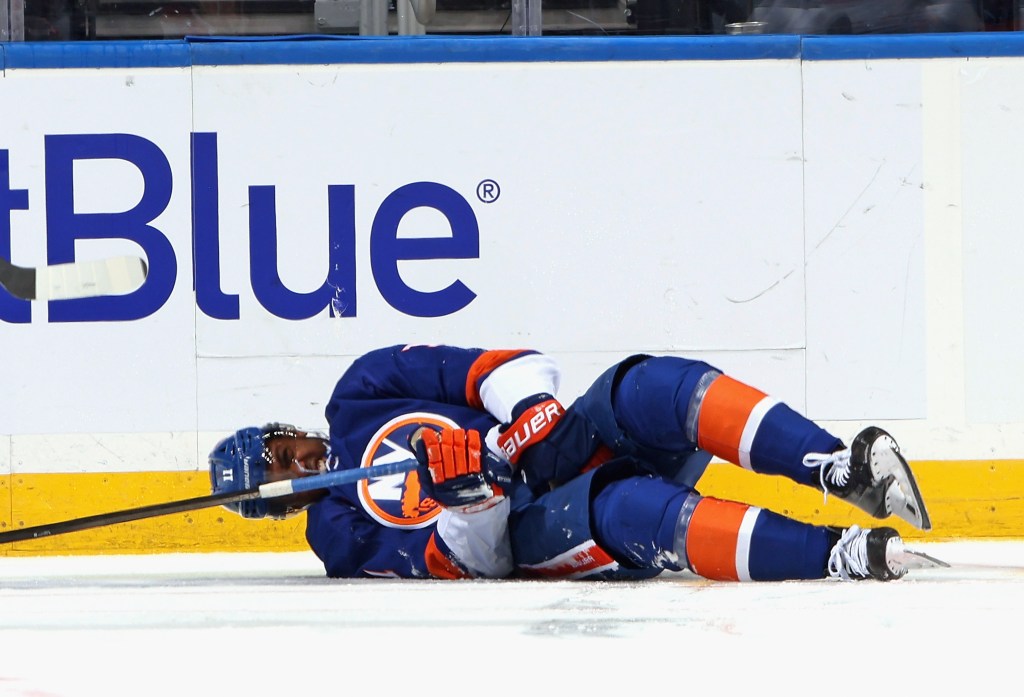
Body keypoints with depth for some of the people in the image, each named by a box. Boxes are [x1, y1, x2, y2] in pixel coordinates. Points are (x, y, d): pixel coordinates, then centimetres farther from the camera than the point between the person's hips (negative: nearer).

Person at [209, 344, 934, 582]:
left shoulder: (363, 392, 16)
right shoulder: (340, 534, 8)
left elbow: (509, 367, 7)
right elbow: (473, 563, -5)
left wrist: (532, 410, -14)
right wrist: (463, 493, -25)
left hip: (579, 442, 4)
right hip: (533, 530, -3)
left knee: (652, 388, -29)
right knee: (625, 512, -38)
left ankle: (841, 468, -37)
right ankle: (838, 554, -47)